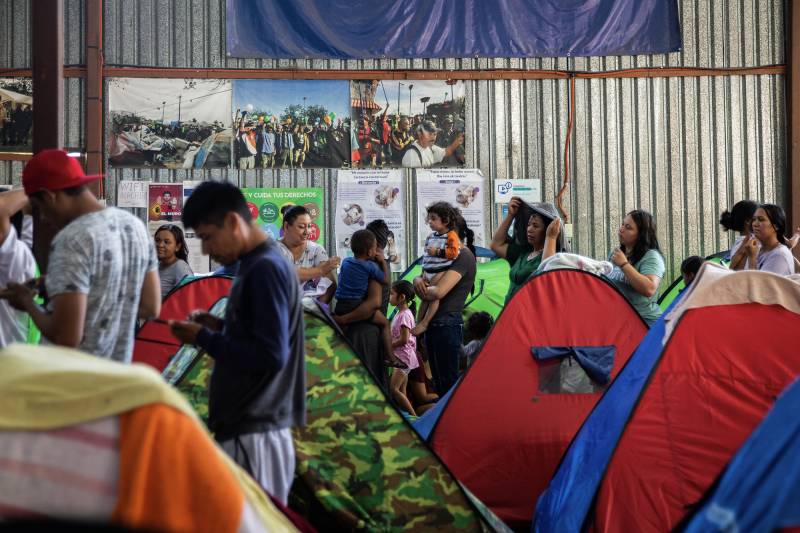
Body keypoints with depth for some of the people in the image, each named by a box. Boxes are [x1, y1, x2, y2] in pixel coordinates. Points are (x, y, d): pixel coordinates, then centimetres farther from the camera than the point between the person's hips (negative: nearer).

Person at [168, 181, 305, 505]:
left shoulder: (265, 268, -16)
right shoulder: (257, 266, 14)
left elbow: (270, 355, -22)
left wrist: (203, 338, -13)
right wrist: (220, 328, 8)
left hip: (253, 433, -10)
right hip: (247, 426, 10)